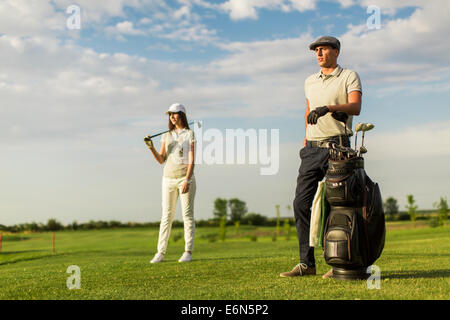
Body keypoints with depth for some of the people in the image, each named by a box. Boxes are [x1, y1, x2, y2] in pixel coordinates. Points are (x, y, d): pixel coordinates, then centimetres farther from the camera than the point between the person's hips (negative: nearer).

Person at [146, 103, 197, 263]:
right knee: (166, 215, 2)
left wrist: (187, 180, -18)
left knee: (187, 214, -2)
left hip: (185, 178, -4)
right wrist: (151, 147, -8)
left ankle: (188, 252, 1)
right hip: (168, 178, 4)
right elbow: (161, 160, 9)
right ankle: (160, 253, 2)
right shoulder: (166, 136, 13)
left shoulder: (190, 134, 1)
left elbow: (191, 160, -8)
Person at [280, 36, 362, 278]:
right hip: (312, 149, 6)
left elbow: (355, 107, -16)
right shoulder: (310, 81, 18)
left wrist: (329, 107, -31)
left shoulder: (349, 77, 1)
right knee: (301, 203, -2)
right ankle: (306, 262, 4)